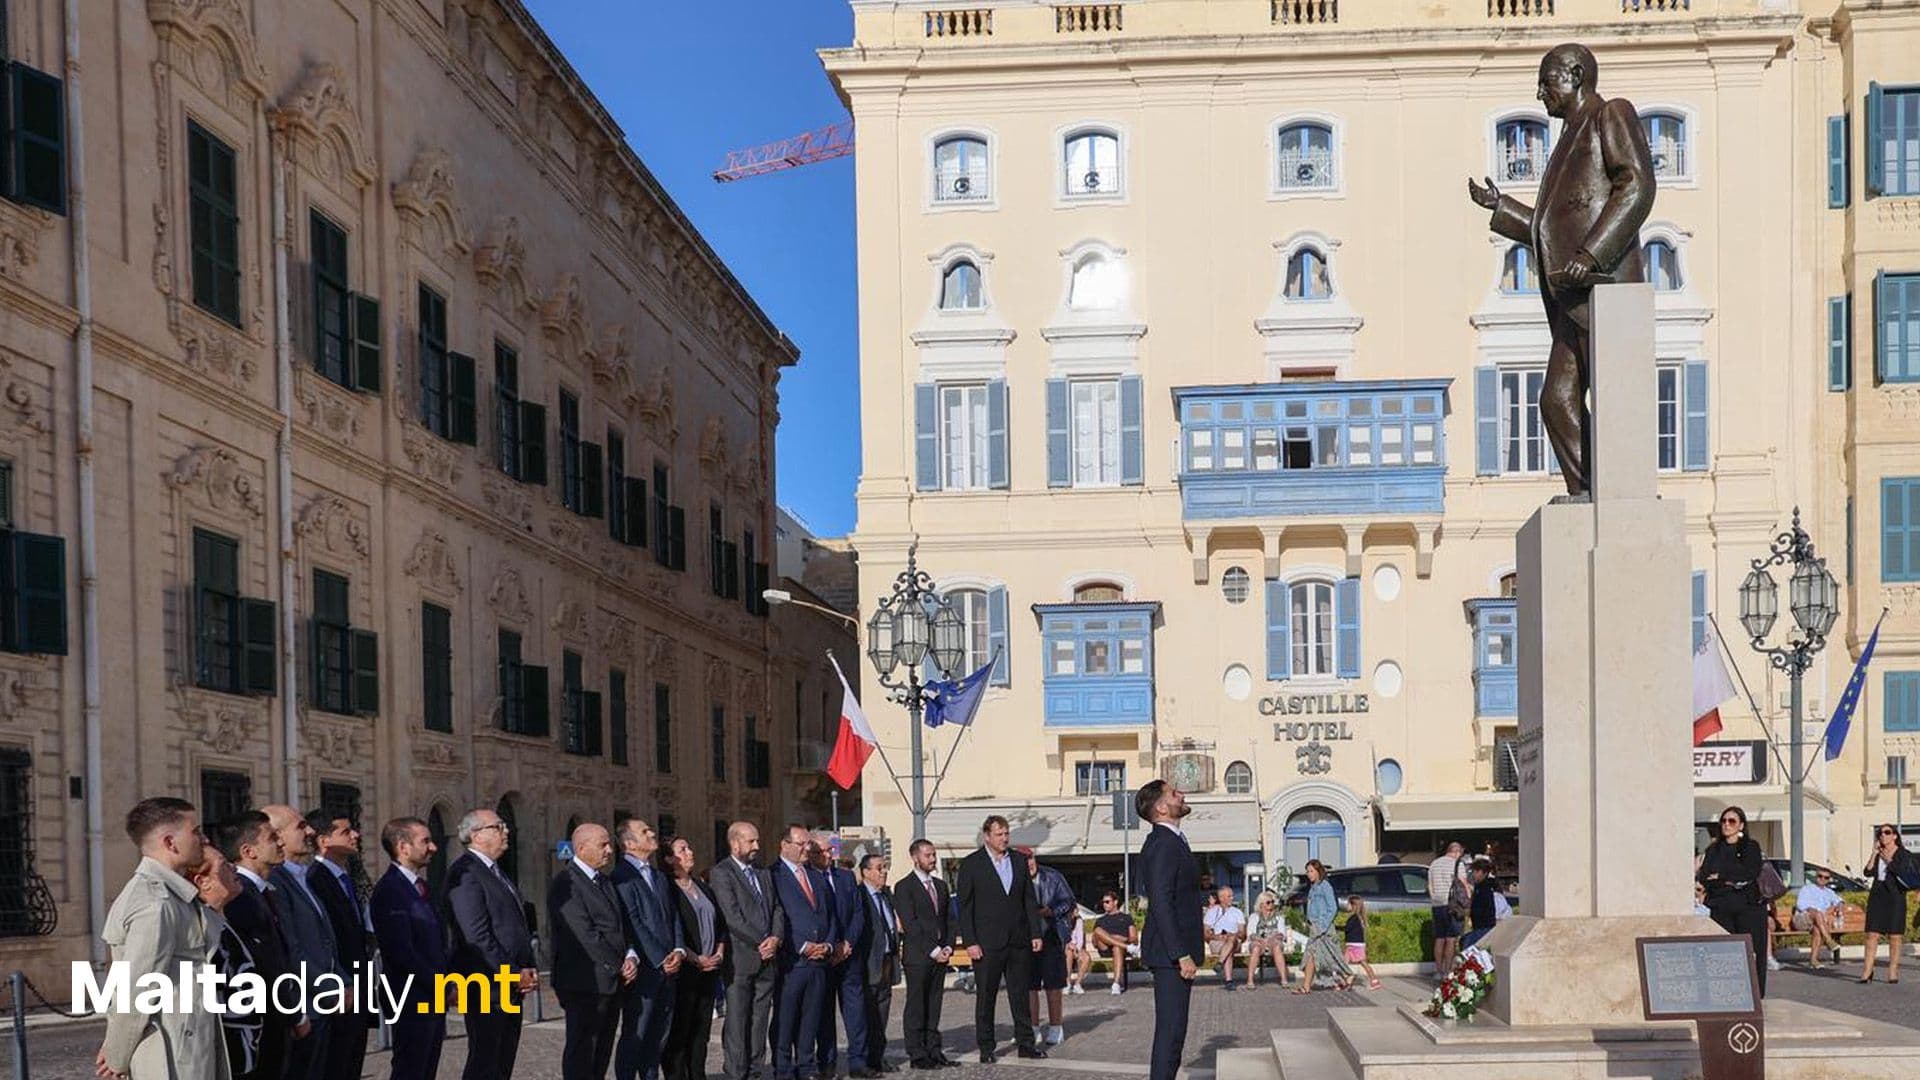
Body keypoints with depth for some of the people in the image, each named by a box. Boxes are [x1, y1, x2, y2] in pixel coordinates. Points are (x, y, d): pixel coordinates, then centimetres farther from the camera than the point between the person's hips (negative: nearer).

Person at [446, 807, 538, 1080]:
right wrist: (514, 975, -16)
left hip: (513, 987, 9)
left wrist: (530, 969, 7)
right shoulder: (465, 873, -14)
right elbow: (476, 936, -20)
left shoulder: (496, 873, 17)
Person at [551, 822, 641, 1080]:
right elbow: (585, 935, -17)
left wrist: (631, 956, -1)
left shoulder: (605, 880, 16)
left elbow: (623, 924, 18)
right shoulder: (566, 883, -12)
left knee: (602, 1052, 11)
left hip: (613, 981, 8)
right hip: (586, 982, -8)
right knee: (581, 1052, -3)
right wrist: (618, 967, -12)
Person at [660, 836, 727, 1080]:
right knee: (678, 1031, -4)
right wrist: (695, 959, -15)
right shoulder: (666, 889, -6)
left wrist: (720, 952, 4)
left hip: (709, 969, 7)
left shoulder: (703, 888, 17)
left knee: (701, 1031, 8)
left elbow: (721, 924, 20)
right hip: (683, 971, -7)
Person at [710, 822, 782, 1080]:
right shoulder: (721, 873, -4)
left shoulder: (764, 873, 19)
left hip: (767, 959, 6)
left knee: (759, 1021, 5)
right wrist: (761, 942, -12)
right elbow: (732, 916, -12)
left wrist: (775, 938, -4)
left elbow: (778, 910, 15)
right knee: (737, 1022, -4)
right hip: (740, 960, -6)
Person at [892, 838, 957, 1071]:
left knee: (934, 1006, 8)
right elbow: (910, 924, -11)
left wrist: (948, 947, 2)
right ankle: (917, 1055, 0)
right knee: (915, 1007, -2)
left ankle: (933, 1050, 11)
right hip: (917, 956, -6)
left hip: (939, 954, 6)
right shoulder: (904, 887, -5)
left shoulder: (941, 886, 17)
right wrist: (932, 951, -14)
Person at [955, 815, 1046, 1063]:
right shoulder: (971, 865, -2)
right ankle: (986, 1048, 8)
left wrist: (1036, 933, 6)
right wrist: (970, 942, -10)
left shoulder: (1019, 862, 11)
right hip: (987, 944, -4)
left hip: (1018, 941, 4)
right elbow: (965, 906, -4)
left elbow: (1030, 901, 14)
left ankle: (1026, 1043, 15)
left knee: (1020, 994, 8)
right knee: (985, 996, 2)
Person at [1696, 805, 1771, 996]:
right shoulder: (1713, 850, 17)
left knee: (1750, 952, -7)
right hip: (1721, 907, 2)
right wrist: (1732, 881, -9)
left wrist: (1720, 877, -5)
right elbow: (1703, 877, 4)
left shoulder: (1752, 847, 8)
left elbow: (1751, 873, -8)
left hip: (1749, 907, -2)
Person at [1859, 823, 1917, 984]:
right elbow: (1868, 872, 1)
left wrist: (1889, 861, -9)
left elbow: (1906, 877, -10)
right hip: (1877, 896, 4)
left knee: (1894, 936, -1)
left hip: (1895, 897, -4)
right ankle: (1867, 971, -5)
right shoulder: (1878, 854, 14)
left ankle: (1893, 971, 5)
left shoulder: (1904, 855, 1)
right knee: (1872, 934, -3)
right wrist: (1874, 853, -3)